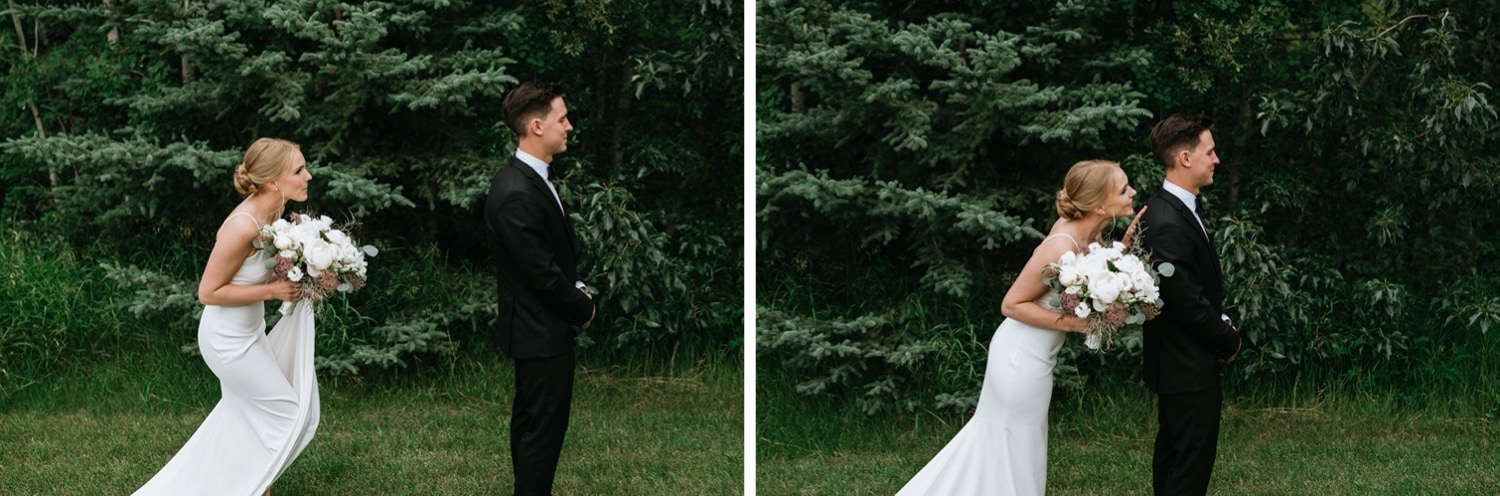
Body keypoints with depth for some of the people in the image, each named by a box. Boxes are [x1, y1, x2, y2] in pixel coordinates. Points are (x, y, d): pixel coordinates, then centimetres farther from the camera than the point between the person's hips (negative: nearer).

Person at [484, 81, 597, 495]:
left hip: (538, 325, 10)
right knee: (543, 427, -3)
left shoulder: (533, 178, 6)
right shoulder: (516, 193, -26)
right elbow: (542, 273, -23)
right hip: (541, 330, -10)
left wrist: (577, 288, 2)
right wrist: (583, 308, -9)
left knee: (530, 421, 18)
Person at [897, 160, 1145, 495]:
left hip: (1024, 355, 9)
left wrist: (1125, 244, -6)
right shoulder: (1061, 248, -28)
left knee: (994, 441, 21)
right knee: (1014, 461, 7)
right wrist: (1075, 323, -25)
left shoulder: (1087, 232, -4)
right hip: (1023, 362, -9)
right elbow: (1012, 304, -21)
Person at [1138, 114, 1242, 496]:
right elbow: (1187, 303, -23)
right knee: (1192, 463, -5)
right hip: (1189, 367, -10)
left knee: (1173, 455, 17)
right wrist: (1229, 340, -8)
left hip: (1177, 363, 10)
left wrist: (1223, 324, 4)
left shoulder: (1176, 209, 8)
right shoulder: (1168, 225, -25)